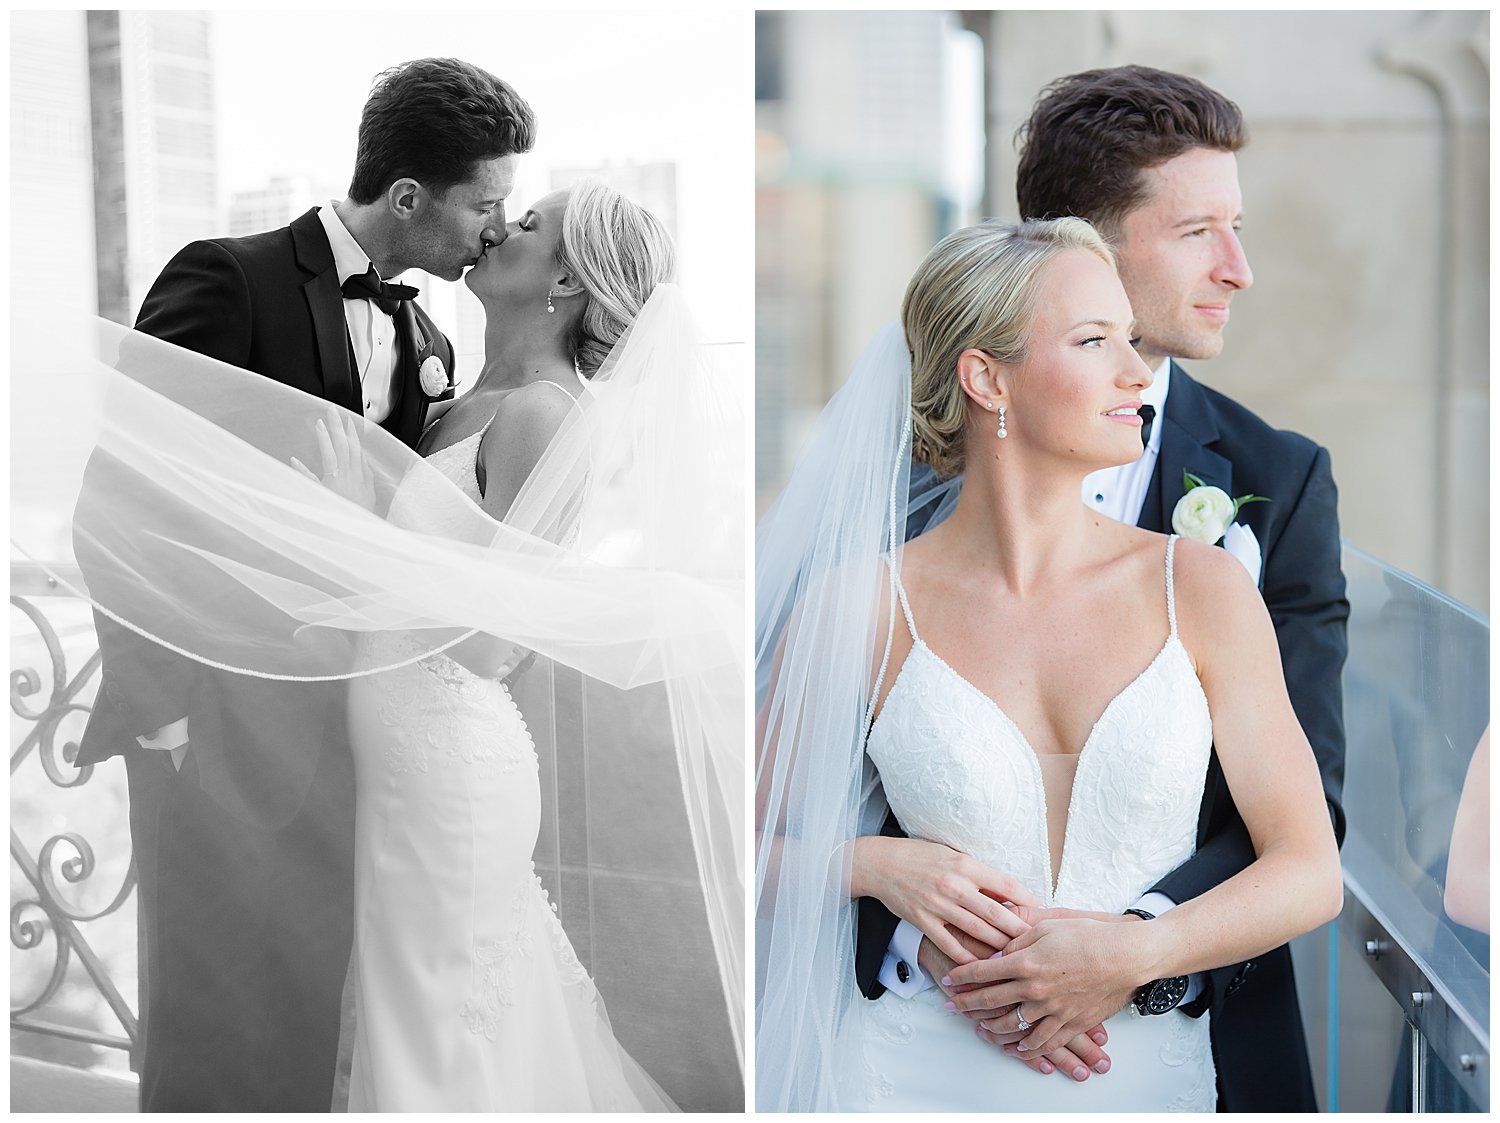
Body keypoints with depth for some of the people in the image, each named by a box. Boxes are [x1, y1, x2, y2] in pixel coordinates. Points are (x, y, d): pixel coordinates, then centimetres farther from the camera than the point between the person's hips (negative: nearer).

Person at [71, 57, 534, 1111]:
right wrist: (157, 705, -13)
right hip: (219, 741, -6)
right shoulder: (229, 282, -11)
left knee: (308, 1031, 13)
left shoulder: (427, 343, 10)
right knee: (217, 1044, 2)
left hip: (339, 744, 6)